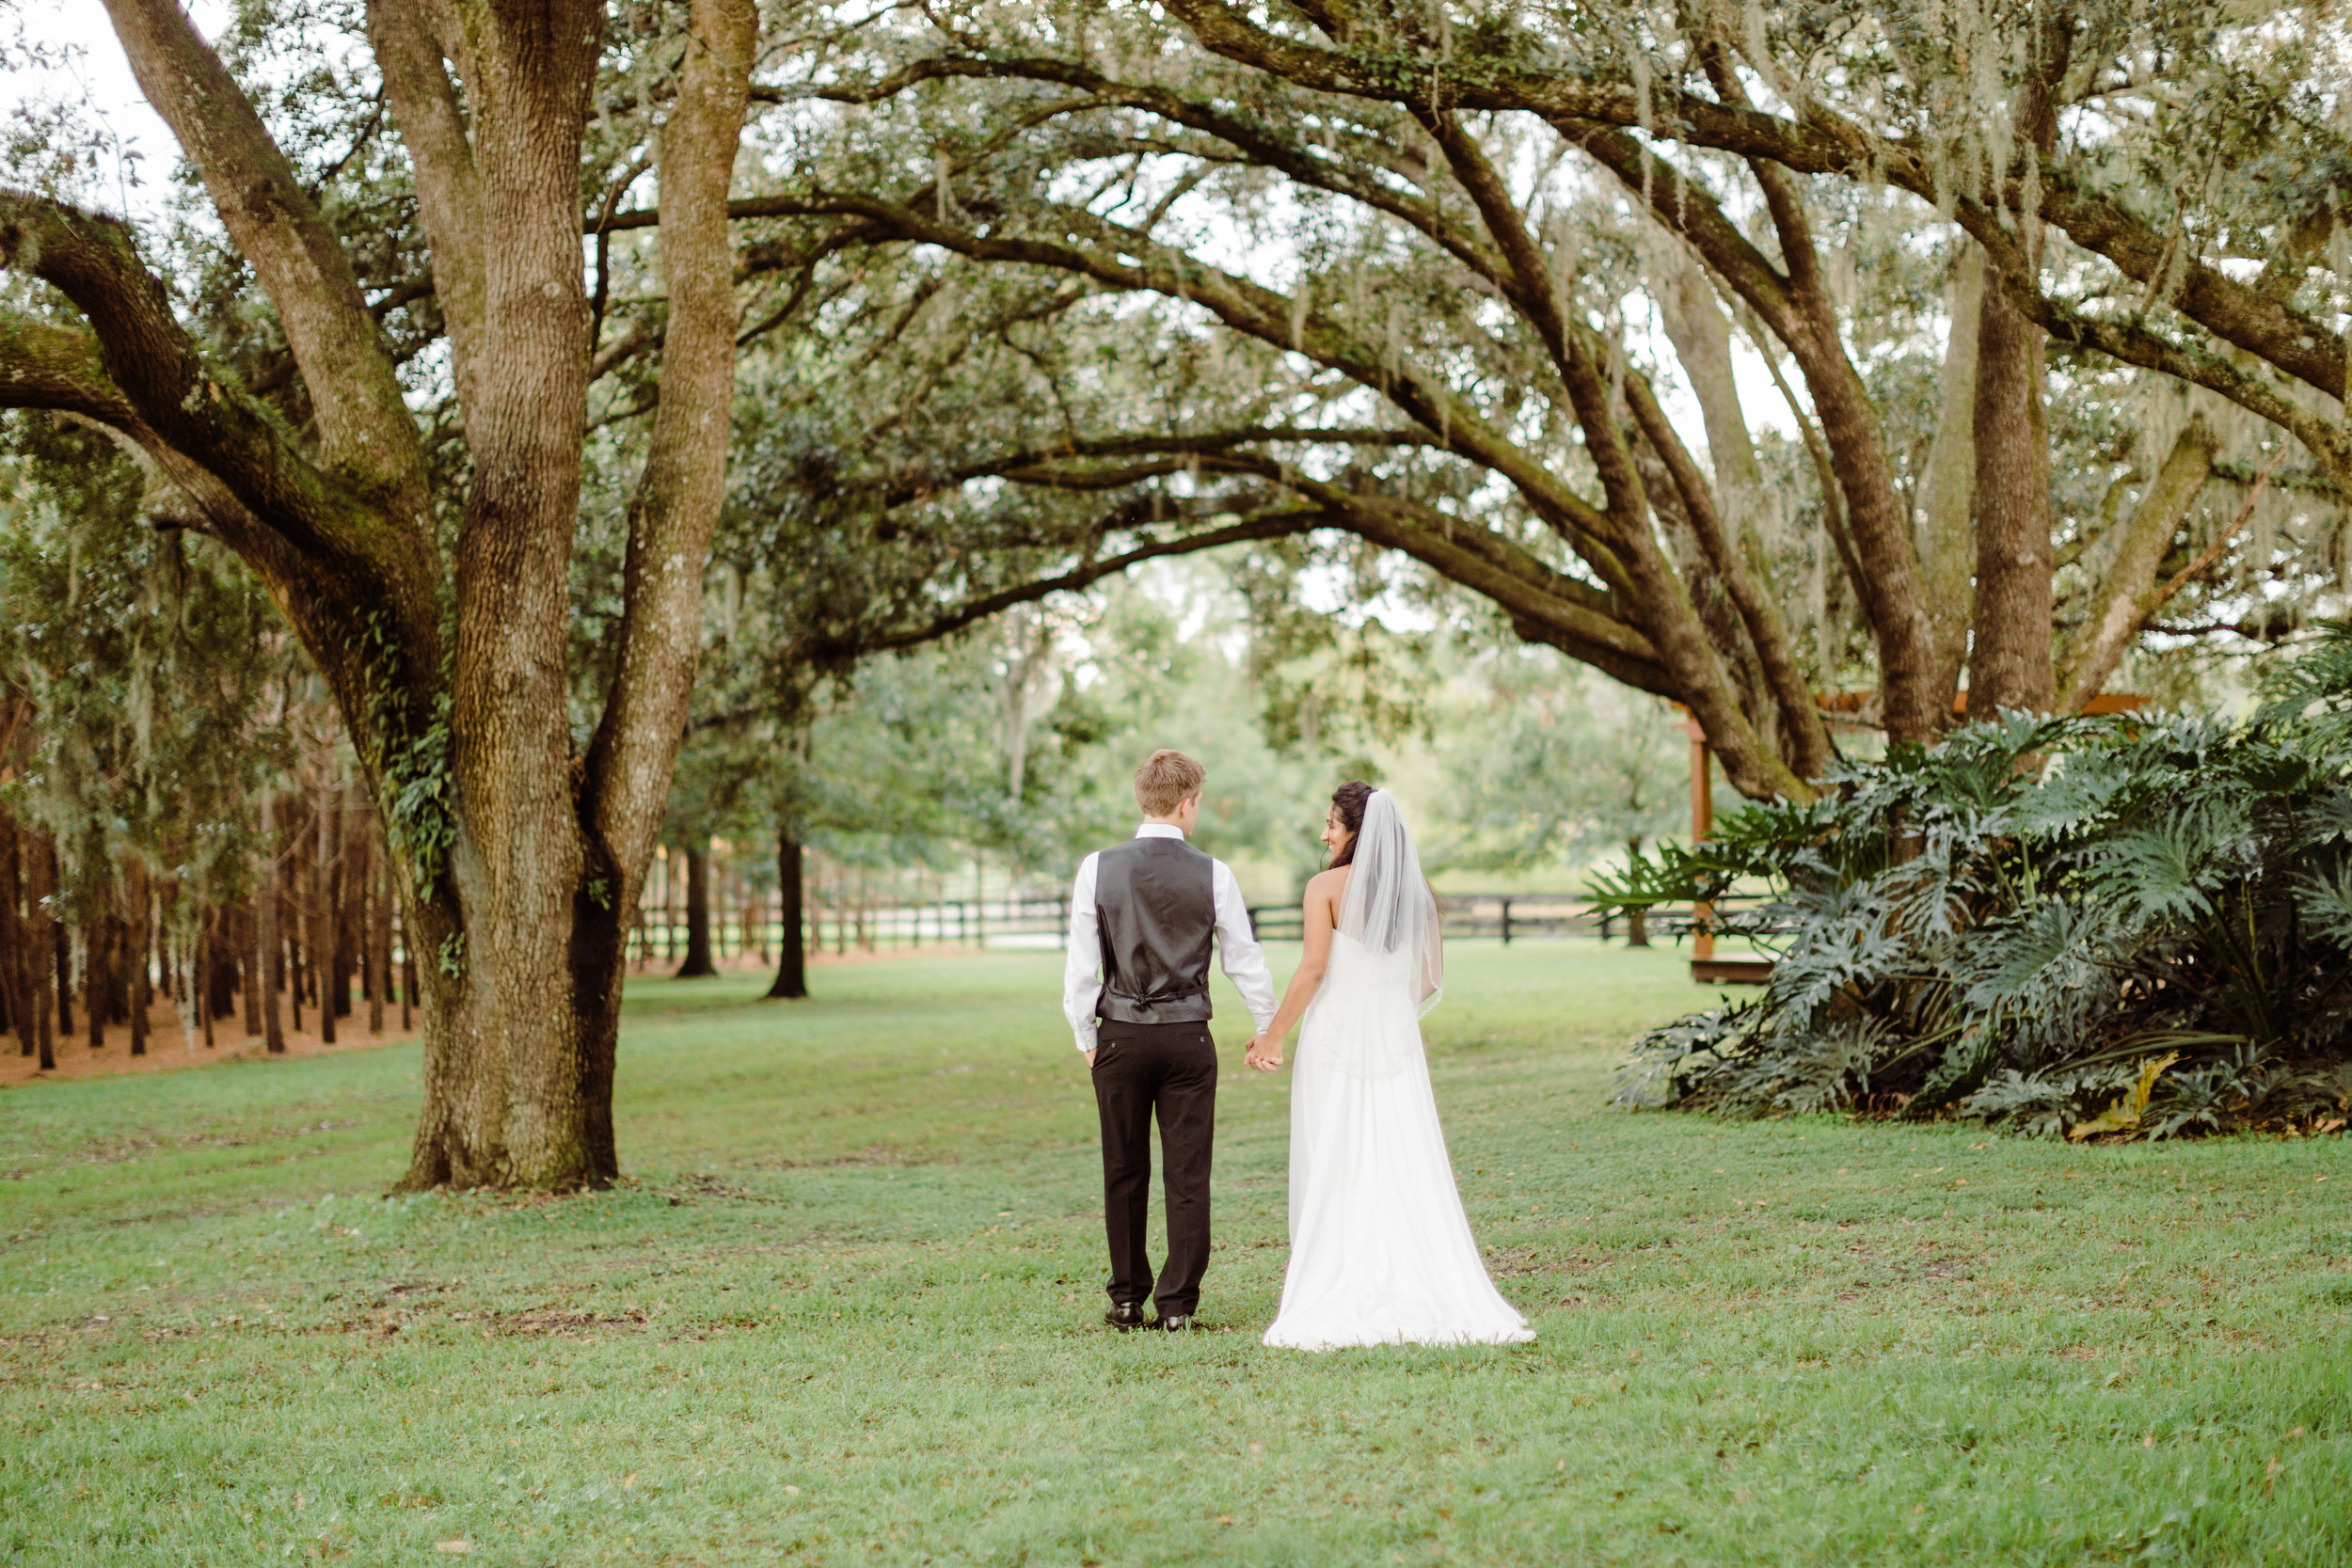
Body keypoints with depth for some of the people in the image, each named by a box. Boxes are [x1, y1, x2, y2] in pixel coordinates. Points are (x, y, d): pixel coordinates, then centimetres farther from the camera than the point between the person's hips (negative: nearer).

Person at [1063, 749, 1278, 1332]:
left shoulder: (1098, 869, -4)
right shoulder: (1212, 875, -5)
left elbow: (1080, 966, -1)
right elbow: (1244, 959, 3)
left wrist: (1087, 1037, 12)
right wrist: (1267, 1028, 17)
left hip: (1120, 1037, 1)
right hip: (1187, 1038, -1)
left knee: (1124, 1173, 11)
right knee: (1187, 1174, 5)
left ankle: (1127, 1301, 17)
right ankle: (1177, 1304, 5)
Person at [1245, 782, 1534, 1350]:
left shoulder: (1327, 887, -6)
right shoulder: (1417, 890, 8)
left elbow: (1313, 970, -11)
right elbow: (1432, 978, 9)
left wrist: (1272, 1037, -4)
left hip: (1337, 1037, -4)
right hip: (1397, 1039, 4)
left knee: (1334, 1172, 0)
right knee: (1405, 1169, 6)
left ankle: (1338, 1304, 0)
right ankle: (1419, 1296, 2)